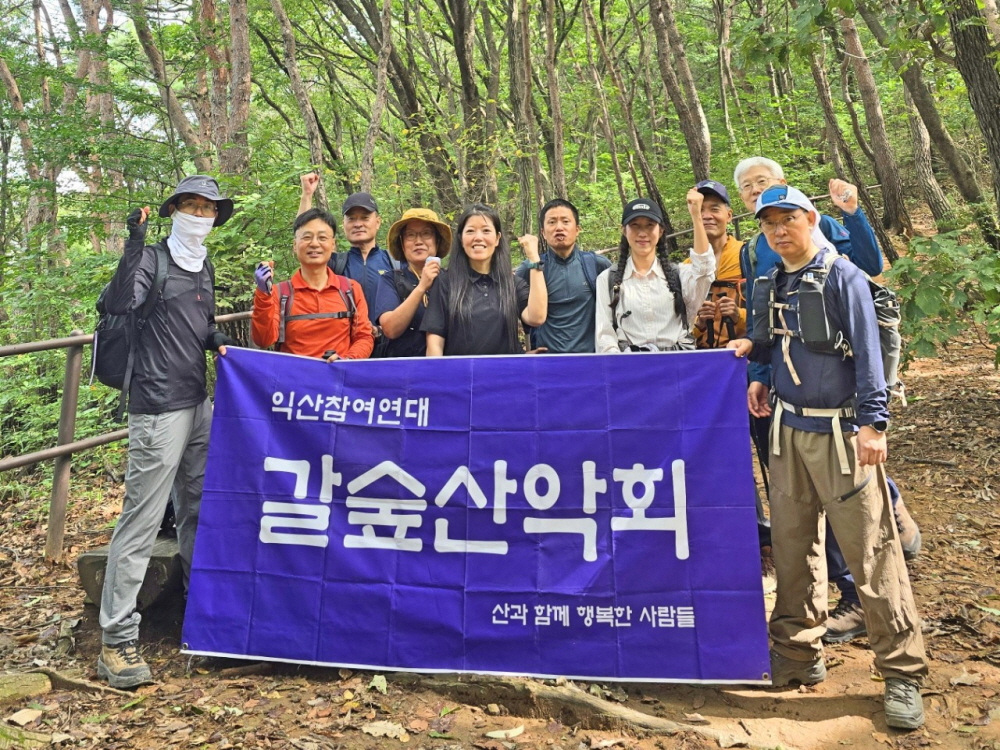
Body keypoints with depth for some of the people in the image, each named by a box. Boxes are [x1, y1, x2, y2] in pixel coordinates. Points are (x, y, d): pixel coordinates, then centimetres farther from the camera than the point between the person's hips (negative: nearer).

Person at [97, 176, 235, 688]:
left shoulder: (204, 266, 14)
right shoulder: (152, 259, -7)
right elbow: (118, 304, -24)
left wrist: (219, 342, 6)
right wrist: (135, 243, -29)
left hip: (199, 403, 8)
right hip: (159, 409, -8)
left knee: (198, 511, 15)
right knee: (142, 521, -6)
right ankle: (116, 640, 3)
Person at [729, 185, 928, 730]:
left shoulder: (842, 277, -7)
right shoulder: (774, 283, 11)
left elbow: (867, 354, -12)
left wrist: (873, 424, -18)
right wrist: (754, 351, 4)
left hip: (840, 432, -6)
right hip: (789, 429, 6)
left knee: (870, 550, -3)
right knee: (792, 545, 10)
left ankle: (902, 672, 9)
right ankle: (797, 653, 23)